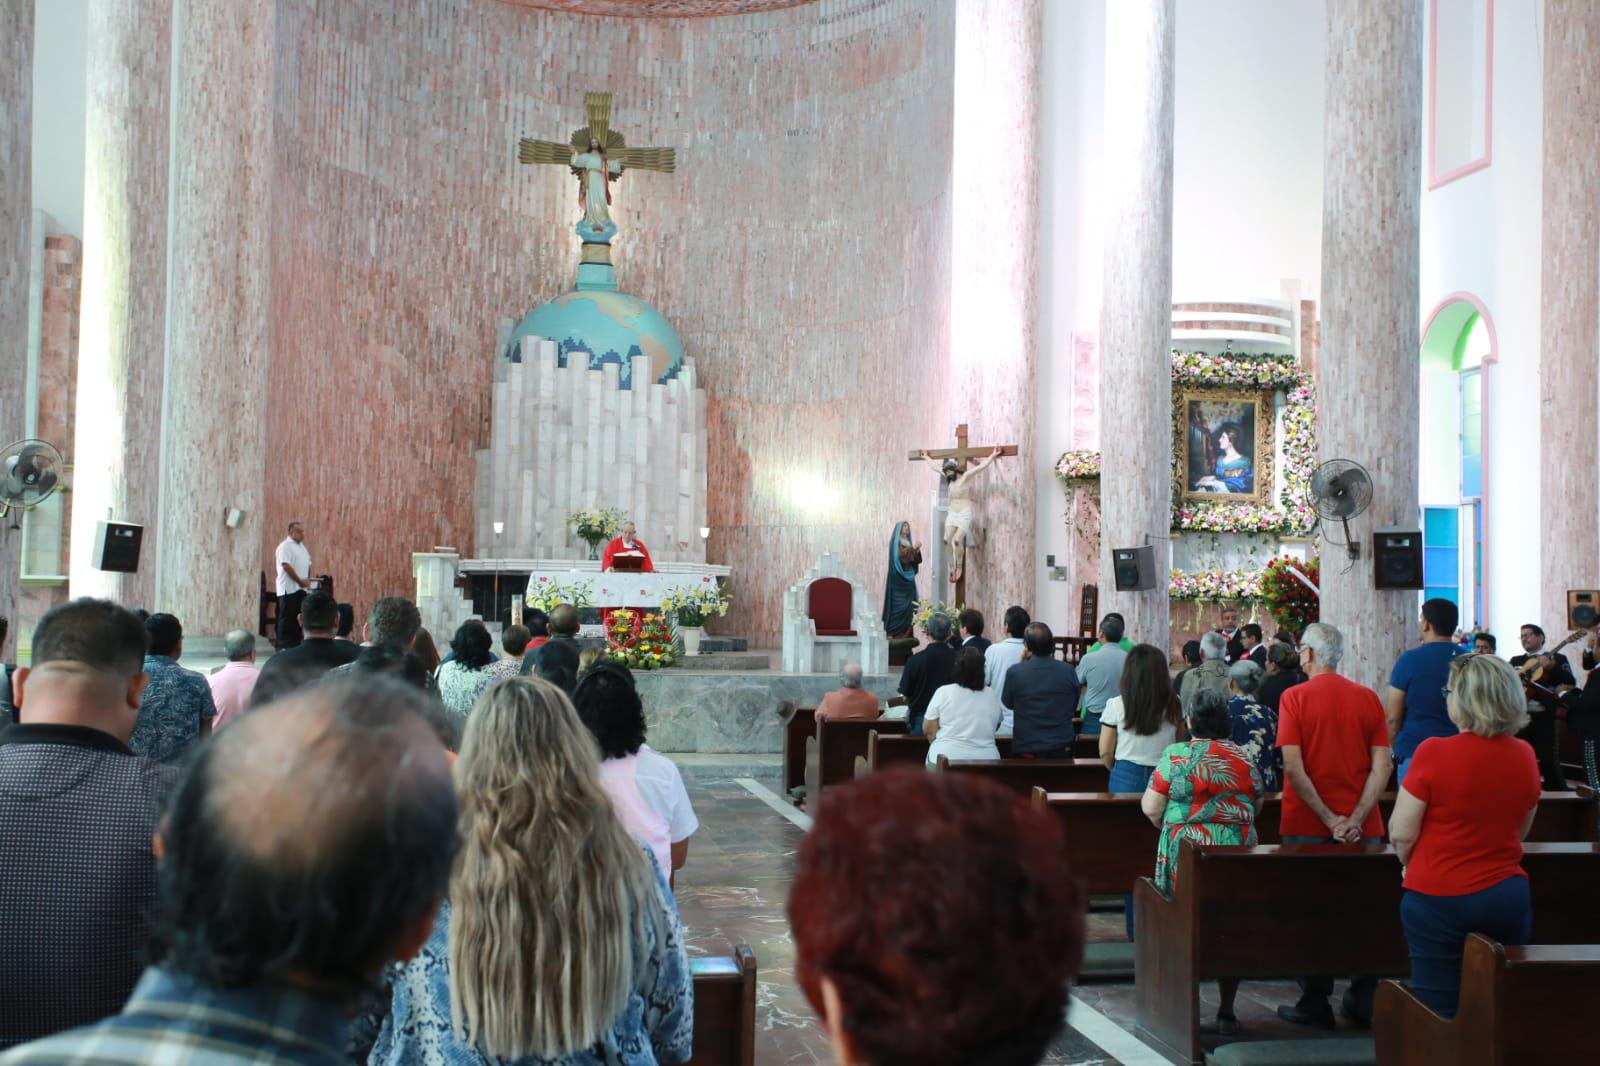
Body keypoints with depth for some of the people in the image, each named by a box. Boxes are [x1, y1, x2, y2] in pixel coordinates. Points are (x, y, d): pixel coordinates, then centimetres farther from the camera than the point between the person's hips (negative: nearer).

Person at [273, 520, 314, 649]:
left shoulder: (302, 547, 18)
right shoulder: (285, 546, -9)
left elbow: (308, 564, 21)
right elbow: (286, 566, -18)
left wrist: (308, 580, 4)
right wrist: (300, 581, -15)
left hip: (302, 589, 8)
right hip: (289, 588, -8)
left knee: (298, 617, 8)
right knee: (287, 617, -5)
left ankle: (295, 642, 13)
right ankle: (284, 644, -2)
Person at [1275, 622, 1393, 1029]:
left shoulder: (1295, 697, -7)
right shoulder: (1368, 698, 2)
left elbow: (1293, 767, -15)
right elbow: (1382, 765, -6)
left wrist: (1329, 819, -11)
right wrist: (1356, 819, -10)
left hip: (1308, 827, -2)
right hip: (1362, 828, 2)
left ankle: (1316, 1004, 12)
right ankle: (1364, 1001, 17)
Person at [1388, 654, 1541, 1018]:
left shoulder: (1434, 752, -15)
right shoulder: (1524, 756, 1)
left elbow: (1402, 833, -12)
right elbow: (1521, 830, 14)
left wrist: (1411, 864, 7)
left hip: (1438, 898, -4)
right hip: (1509, 898, 5)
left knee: (1443, 1014, 2)